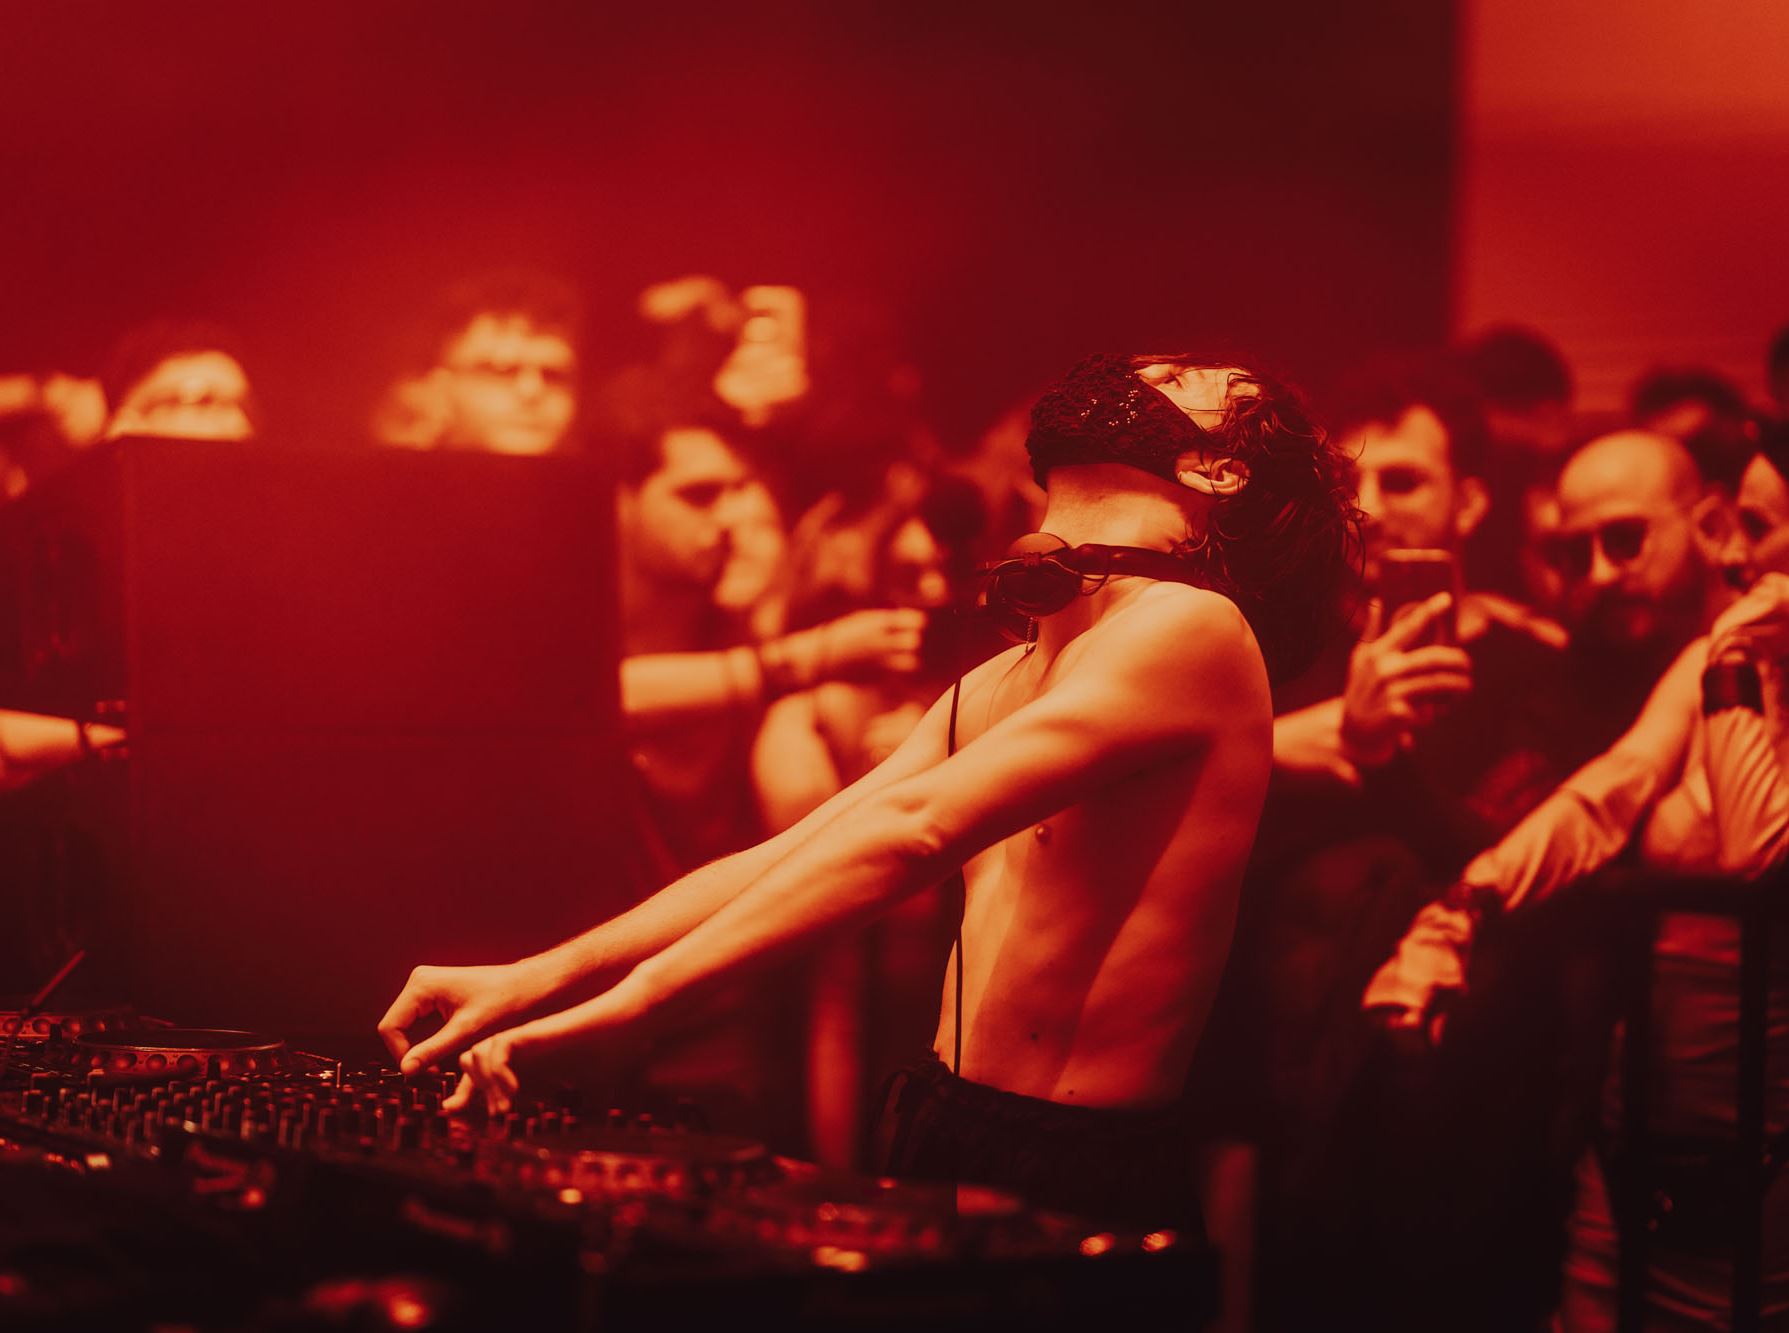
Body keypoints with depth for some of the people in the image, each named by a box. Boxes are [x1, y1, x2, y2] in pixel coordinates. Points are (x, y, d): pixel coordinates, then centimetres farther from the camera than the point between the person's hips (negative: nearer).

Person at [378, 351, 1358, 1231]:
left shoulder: (1190, 629, -12)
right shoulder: (999, 685, 15)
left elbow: (914, 828, -21)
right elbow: (786, 858, 13)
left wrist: (633, 996, -24)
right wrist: (540, 977, 2)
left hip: (1087, 1197, -7)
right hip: (939, 1139, 7)